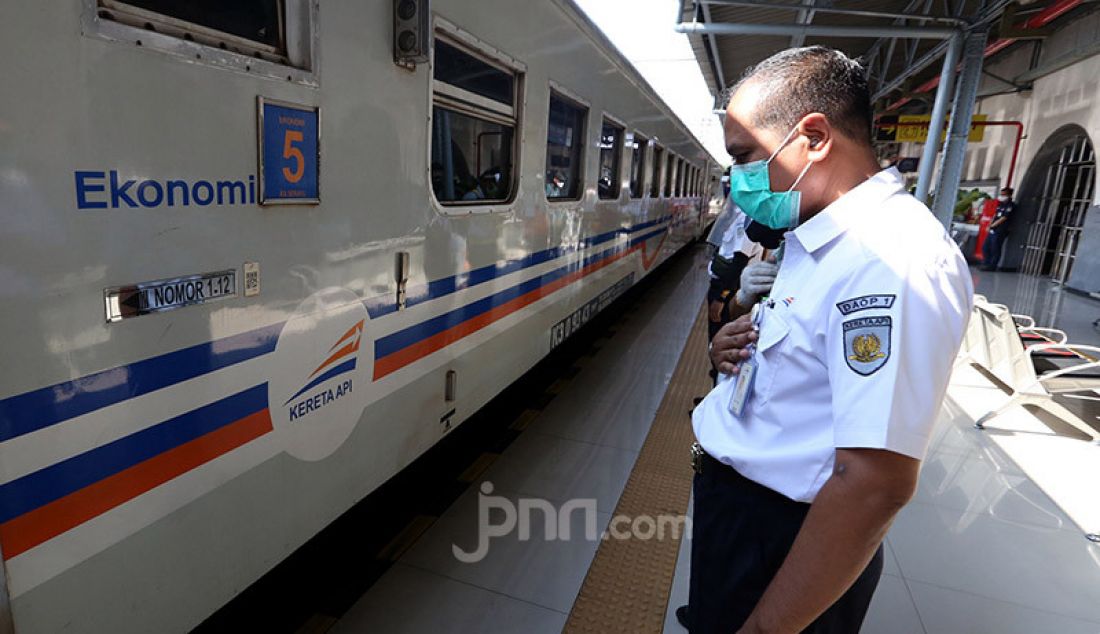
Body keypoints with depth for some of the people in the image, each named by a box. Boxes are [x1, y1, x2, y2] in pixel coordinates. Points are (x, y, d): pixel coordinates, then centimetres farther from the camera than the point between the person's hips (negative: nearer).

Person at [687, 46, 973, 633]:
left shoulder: (892, 257, -27)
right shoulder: (820, 240, 6)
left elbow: (874, 483, -30)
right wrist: (734, 350, -2)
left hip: (779, 535, -9)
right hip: (730, 496, 9)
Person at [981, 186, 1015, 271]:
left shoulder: (1010, 206, -8)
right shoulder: (1000, 204, 18)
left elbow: (1003, 218, -13)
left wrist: (992, 225, -9)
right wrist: (990, 225, 6)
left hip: (1000, 231, -9)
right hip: (993, 230, 9)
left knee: (995, 249, -6)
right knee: (985, 247, 10)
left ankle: (992, 266, -2)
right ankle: (986, 264, 17)